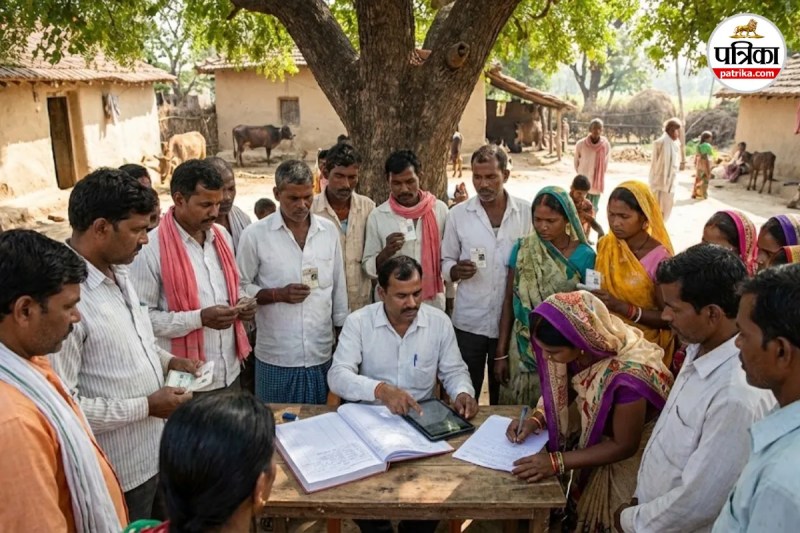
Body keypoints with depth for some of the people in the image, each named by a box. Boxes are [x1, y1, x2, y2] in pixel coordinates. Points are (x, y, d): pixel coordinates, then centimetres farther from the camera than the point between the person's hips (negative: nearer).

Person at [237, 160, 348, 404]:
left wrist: (342, 337, 10)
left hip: (323, 356, 3)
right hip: (275, 358, -2)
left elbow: (339, 287, 9)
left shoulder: (329, 230, 3)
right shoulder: (255, 235, -7)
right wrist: (277, 294, -16)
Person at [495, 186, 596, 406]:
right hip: (524, 347, 1)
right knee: (518, 410, 9)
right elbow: (509, 301, 1)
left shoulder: (584, 256, -6)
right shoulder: (521, 250, -3)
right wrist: (501, 353, -1)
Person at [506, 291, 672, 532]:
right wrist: (536, 420, -17)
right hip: (597, 433, 5)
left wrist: (557, 462, -29)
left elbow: (624, 446, -26)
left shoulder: (628, 375, -39)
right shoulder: (586, 346, -21)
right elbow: (563, 388, -1)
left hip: (628, 457, -5)